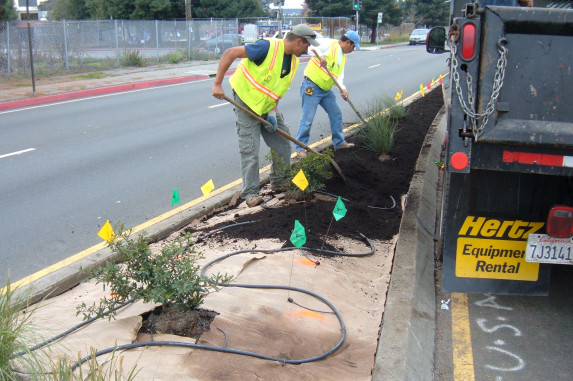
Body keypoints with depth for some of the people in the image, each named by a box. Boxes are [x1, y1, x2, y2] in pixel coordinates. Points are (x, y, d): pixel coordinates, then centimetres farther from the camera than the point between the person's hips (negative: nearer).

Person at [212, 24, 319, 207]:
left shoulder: (293, 61, 1)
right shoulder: (268, 47, -24)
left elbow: (277, 89, 7)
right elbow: (230, 53, -25)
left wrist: (272, 112, -9)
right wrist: (217, 84, -27)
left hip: (268, 107, 8)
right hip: (247, 103, -8)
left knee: (283, 144, 11)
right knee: (250, 150, -6)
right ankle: (250, 193, 6)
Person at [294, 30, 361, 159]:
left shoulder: (343, 57, 15)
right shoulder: (329, 44, -11)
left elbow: (340, 76, 7)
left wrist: (343, 89, -12)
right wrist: (321, 56, -44)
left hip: (326, 90, 9)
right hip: (312, 87, -9)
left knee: (336, 113, 15)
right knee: (307, 119, -7)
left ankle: (339, 142, 30)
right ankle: (300, 147, 4)